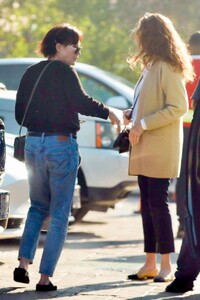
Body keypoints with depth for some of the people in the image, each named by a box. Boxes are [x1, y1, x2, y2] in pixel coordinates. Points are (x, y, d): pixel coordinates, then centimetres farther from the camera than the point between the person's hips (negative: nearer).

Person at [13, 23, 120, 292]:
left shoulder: (31, 73, 11)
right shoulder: (64, 71, -8)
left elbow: (20, 114, 14)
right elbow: (81, 102, -22)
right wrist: (107, 113, -8)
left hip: (33, 143, 6)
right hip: (61, 145, -6)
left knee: (38, 206, 22)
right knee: (59, 214, 2)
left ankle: (24, 262, 8)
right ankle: (45, 277, -1)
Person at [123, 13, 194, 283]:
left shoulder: (167, 68, -13)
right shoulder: (151, 67, 16)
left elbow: (178, 108, -18)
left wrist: (143, 124, -19)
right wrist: (133, 114, 8)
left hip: (161, 149, -9)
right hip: (145, 149, 9)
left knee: (158, 204, -7)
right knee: (148, 206, 9)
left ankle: (166, 266, -2)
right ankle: (150, 264, 12)